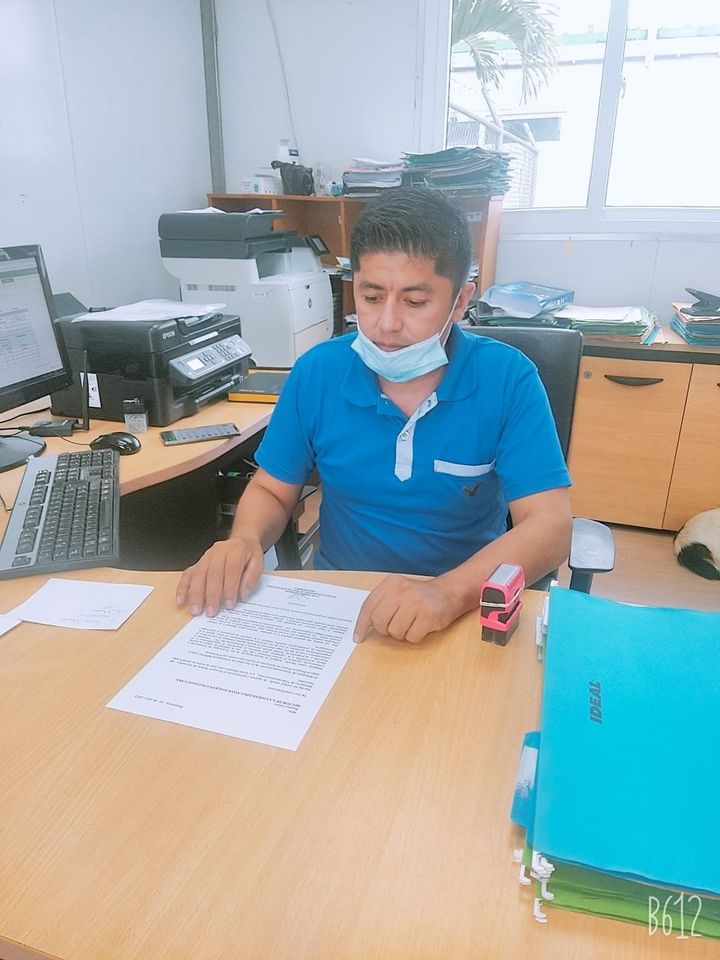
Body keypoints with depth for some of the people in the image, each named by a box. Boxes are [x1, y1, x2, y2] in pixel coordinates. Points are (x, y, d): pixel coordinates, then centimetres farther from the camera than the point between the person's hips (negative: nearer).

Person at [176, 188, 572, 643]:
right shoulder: (318, 371, -4)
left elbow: (550, 527, -17)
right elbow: (272, 491, 6)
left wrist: (449, 592, -34)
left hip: (468, 611, -1)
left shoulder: (508, 378, -11)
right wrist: (245, 541, -16)